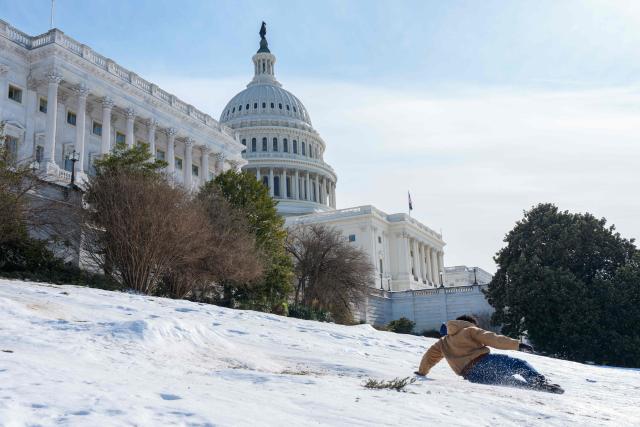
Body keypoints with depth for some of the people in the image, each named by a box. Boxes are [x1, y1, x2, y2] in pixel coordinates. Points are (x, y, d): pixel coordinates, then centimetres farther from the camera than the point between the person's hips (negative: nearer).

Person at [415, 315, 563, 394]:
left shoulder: (443, 342, 31)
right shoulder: (470, 330, 16)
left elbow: (429, 356, 36)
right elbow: (492, 339, 1)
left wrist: (422, 372, 54)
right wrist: (517, 344, -4)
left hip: (471, 376, 4)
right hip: (483, 362, -4)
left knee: (508, 380, 11)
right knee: (520, 365, 4)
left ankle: (531, 386, -19)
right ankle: (540, 382, -23)